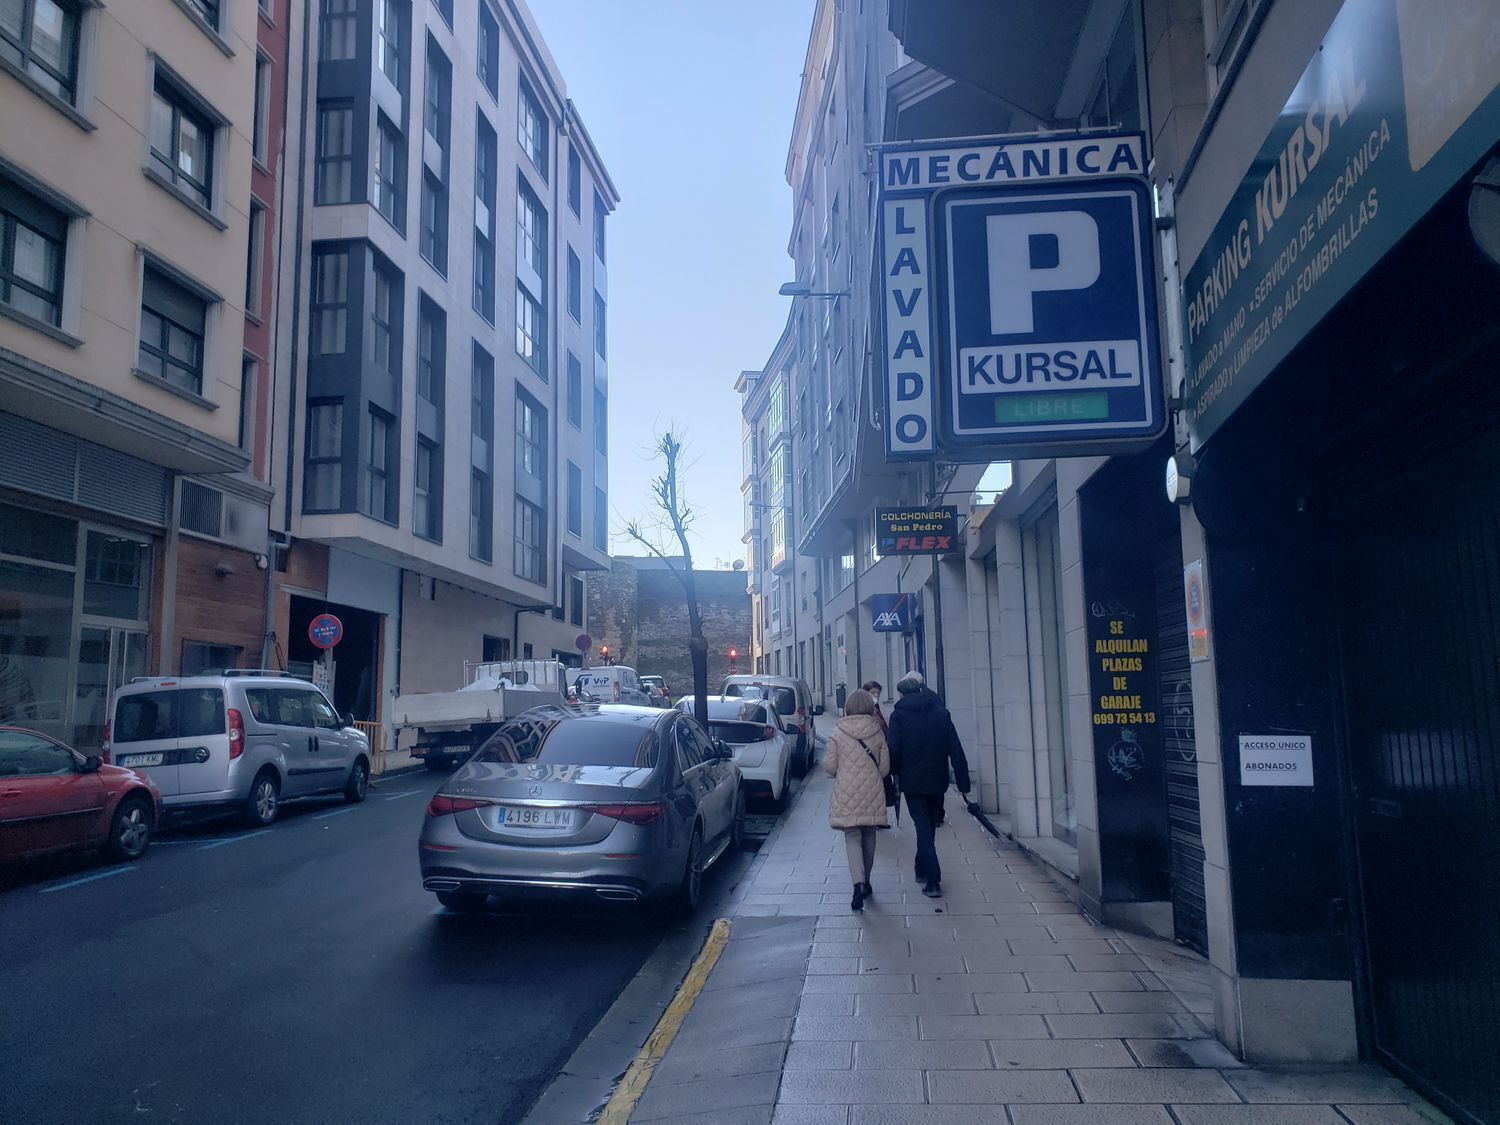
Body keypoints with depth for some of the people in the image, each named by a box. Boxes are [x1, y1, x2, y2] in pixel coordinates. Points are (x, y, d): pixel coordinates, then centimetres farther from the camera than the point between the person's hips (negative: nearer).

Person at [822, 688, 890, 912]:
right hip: (872, 794, 2)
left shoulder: (838, 733, -7)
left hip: (847, 795, -2)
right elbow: (885, 767, 0)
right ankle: (865, 882, 28)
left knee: (852, 838, 0)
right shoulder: (877, 732, -3)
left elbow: (829, 765, -6)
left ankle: (859, 884, -18)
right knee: (868, 837, 16)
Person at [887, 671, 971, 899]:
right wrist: (963, 784, 2)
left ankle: (933, 881, -5)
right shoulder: (941, 713, 2)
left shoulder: (899, 715, -8)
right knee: (929, 827, 20)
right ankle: (923, 870, 35)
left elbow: (894, 752, -12)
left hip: (912, 782, -3)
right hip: (938, 781, 3)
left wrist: (893, 773, 6)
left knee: (923, 828, 3)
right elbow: (956, 751, 0)